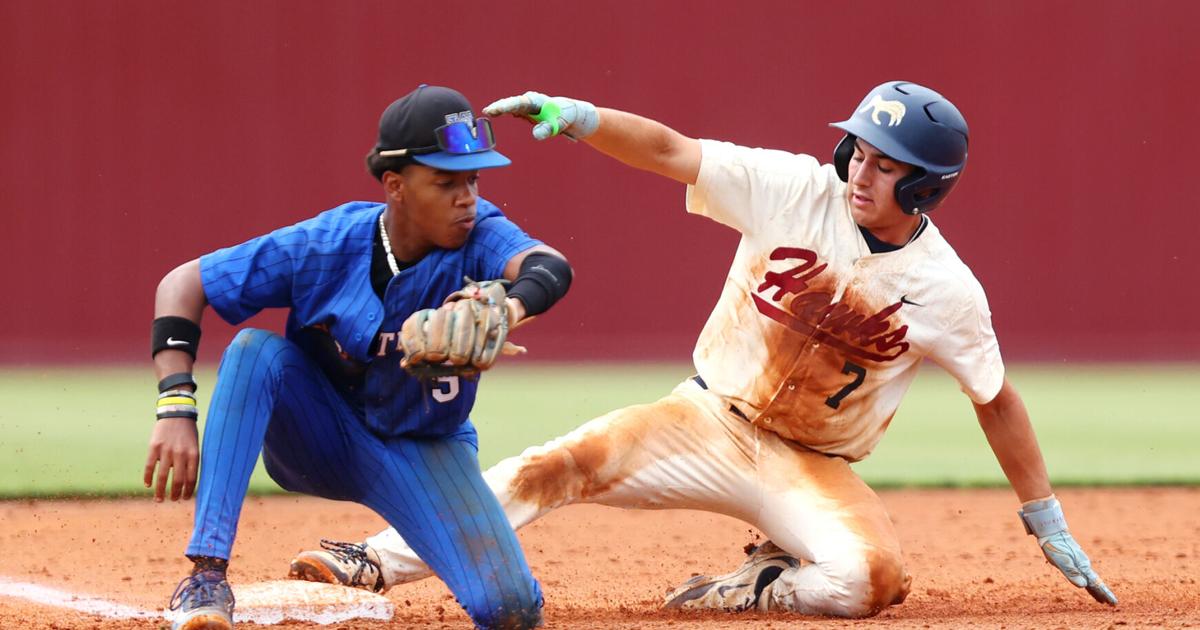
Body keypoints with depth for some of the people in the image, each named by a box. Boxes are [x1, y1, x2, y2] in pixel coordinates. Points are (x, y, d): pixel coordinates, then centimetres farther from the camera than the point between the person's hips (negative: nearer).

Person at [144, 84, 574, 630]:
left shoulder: (479, 234, -22)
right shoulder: (325, 247, -21)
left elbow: (551, 267, -45)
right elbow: (183, 284, -16)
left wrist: (510, 305, -69)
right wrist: (176, 409, -30)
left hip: (424, 453, 0)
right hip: (317, 437, 0)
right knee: (255, 350, -32)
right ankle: (206, 576, -31)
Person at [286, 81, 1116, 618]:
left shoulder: (946, 291, -12)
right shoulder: (795, 189, -11)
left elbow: (997, 400, 0)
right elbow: (669, 150, -14)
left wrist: (1049, 525, 2)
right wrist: (577, 117, -32)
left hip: (813, 469, -1)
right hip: (709, 419, 1)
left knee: (868, 580, -31)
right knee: (561, 464, -20)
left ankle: (759, 588, -2)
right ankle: (380, 564, -22)